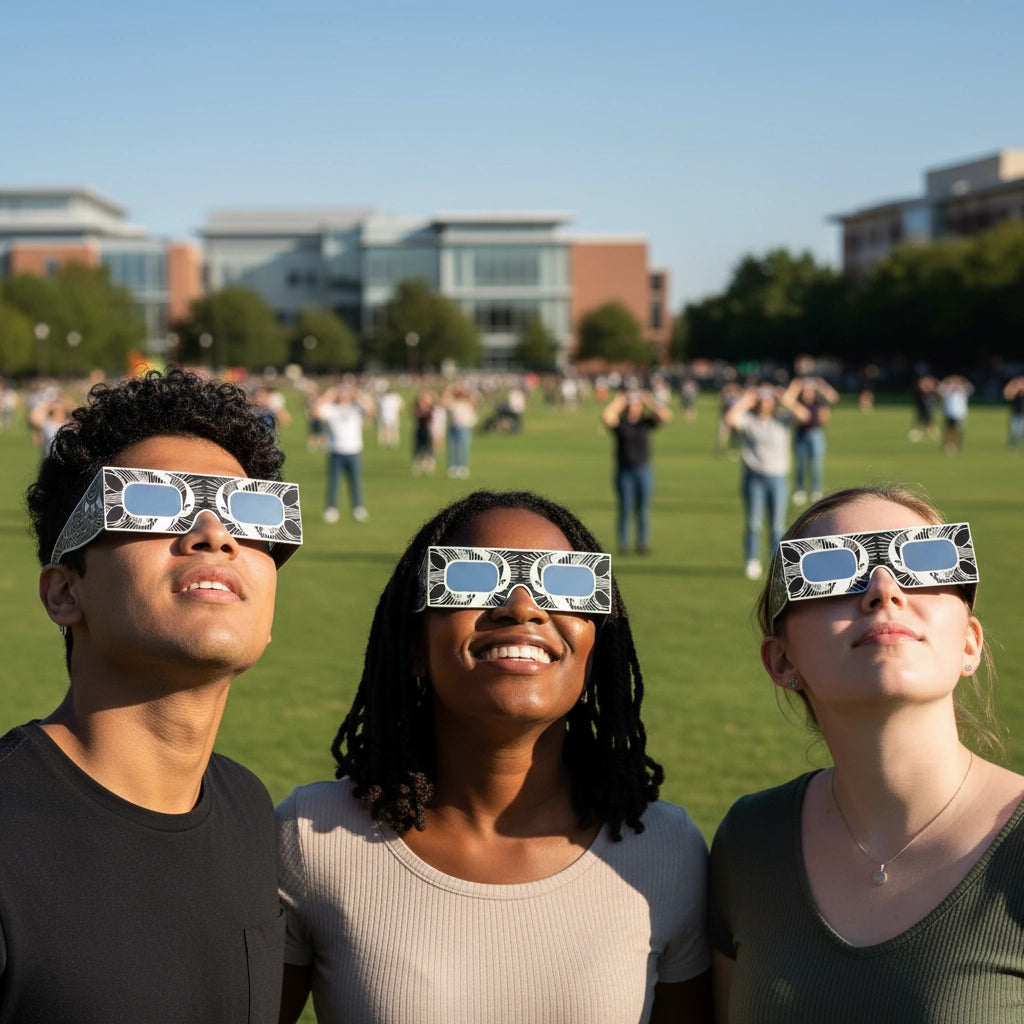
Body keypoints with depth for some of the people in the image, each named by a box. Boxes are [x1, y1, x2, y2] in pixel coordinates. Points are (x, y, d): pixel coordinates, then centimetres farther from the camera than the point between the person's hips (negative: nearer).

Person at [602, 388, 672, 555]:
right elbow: (606, 416, -20)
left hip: (644, 470, 1)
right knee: (625, 508, -1)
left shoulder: (646, 422, 5)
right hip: (624, 471, -1)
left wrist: (650, 401, -3)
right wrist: (618, 401, -7)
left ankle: (643, 543, 13)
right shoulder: (619, 423, 0)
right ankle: (623, 543, 8)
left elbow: (666, 415, -7)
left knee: (643, 509, 4)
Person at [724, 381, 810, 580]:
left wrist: (789, 401, -5)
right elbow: (730, 418, -16)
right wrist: (744, 402, -6)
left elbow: (804, 416, -3)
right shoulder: (747, 420, 4)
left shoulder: (782, 420, 10)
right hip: (754, 477, -2)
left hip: (778, 477, 2)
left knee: (777, 524, 4)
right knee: (753, 523, -2)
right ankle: (751, 563, 6)